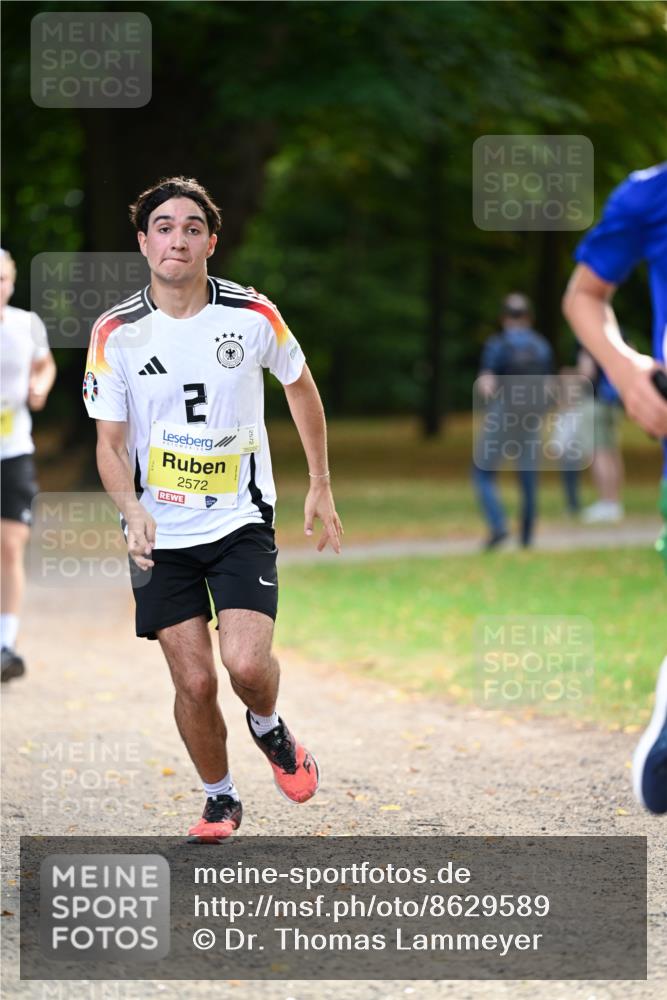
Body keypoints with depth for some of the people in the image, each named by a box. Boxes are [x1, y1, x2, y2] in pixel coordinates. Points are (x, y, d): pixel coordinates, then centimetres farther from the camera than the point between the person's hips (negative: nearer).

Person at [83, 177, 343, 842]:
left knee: (247, 664, -18)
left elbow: (300, 388, 11)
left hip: (240, 521, -1)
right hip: (160, 534, 1)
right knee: (194, 681, -2)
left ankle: (269, 729, 18)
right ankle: (220, 800, 22)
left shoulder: (253, 316, -7)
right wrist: (132, 510, -23)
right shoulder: (116, 332, -7)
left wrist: (320, 485, 13)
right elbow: (109, 441, -4)